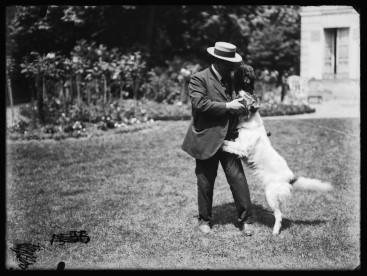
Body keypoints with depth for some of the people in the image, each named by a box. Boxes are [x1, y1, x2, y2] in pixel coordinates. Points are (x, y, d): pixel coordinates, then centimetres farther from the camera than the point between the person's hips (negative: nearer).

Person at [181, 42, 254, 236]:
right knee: (205, 182, 8)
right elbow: (199, 103, -22)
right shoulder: (199, 79, -9)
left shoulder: (232, 79, 12)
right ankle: (204, 220, 23)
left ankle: (246, 220, 6)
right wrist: (227, 106, -20)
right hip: (206, 139, -4)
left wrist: (243, 102, 7)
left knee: (238, 178, -3)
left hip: (228, 139, 4)